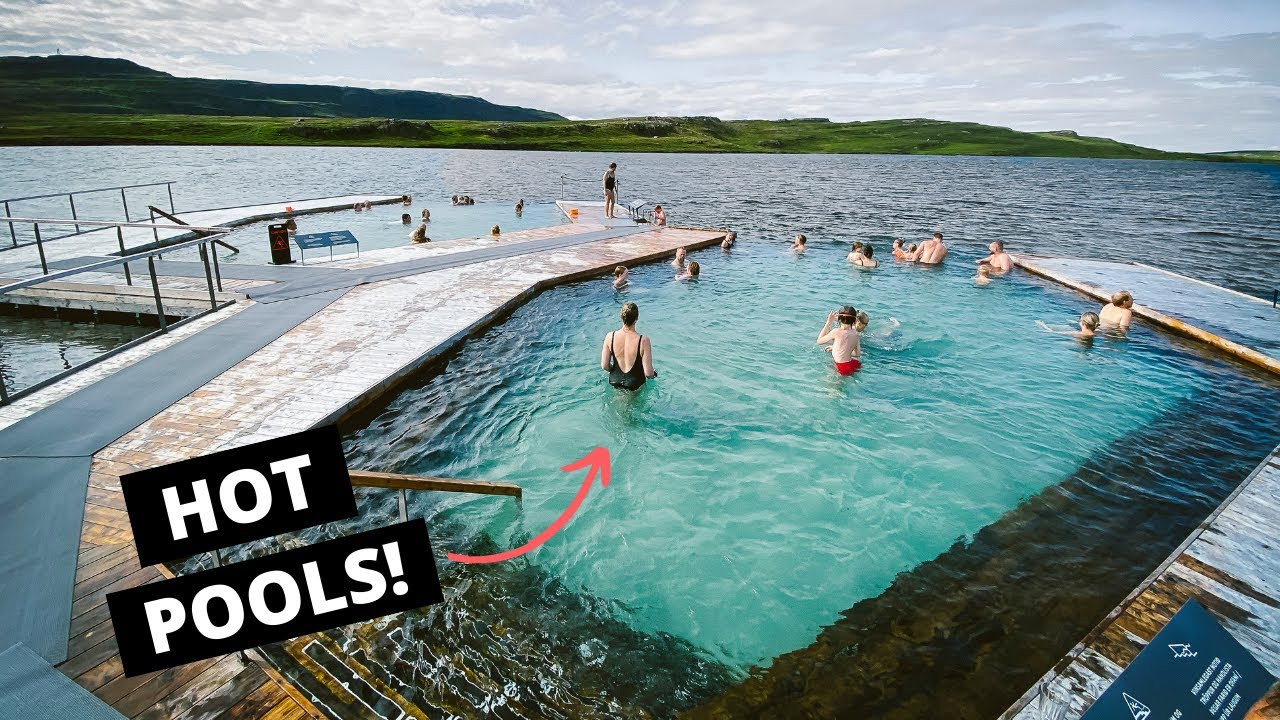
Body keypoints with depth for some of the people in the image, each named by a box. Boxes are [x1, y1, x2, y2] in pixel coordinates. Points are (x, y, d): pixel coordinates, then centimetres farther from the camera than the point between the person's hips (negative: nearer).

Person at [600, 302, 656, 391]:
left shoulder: (610, 337, -15)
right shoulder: (643, 341, -23)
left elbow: (604, 366, -8)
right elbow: (648, 373, -20)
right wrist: (654, 374, 3)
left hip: (614, 381, 3)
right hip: (634, 384, -3)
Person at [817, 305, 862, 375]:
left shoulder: (837, 332, -17)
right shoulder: (855, 333, 1)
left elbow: (819, 341, -1)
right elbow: (857, 353, 13)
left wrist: (828, 322, 0)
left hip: (842, 368, -7)